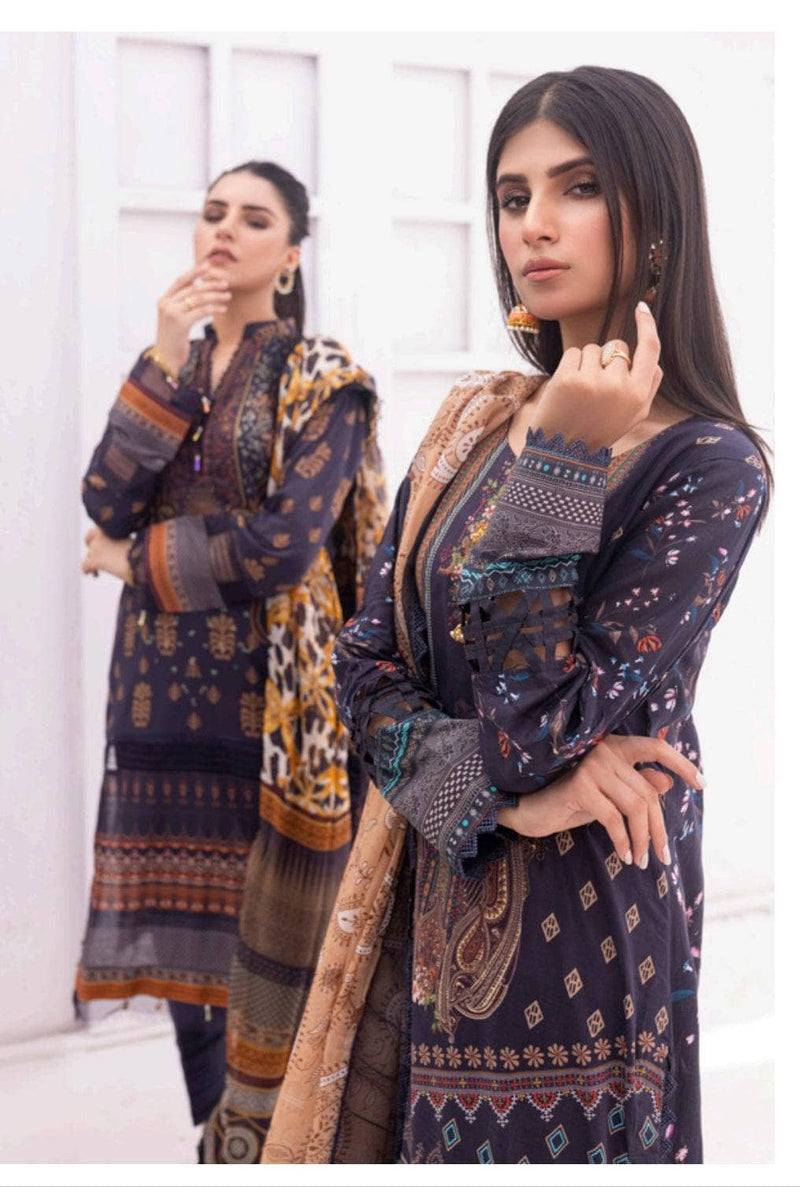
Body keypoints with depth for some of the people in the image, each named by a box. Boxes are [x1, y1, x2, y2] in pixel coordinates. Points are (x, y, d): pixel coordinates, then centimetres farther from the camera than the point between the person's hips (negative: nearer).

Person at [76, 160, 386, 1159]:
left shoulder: (322, 378, -4)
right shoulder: (170, 366, 13)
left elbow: (283, 544, -15)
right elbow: (105, 501, -3)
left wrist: (140, 559, -5)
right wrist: (167, 360, -10)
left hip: (268, 694, -5)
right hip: (165, 691, 5)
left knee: (265, 930, -2)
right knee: (181, 935, 10)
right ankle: (213, 1135, 23)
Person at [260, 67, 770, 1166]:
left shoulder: (711, 467, -14)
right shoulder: (475, 421, 5)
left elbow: (541, 722, -21)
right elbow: (367, 665, 0)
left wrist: (563, 468, -22)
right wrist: (500, 787, -17)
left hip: (575, 933, -6)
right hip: (430, 901, 6)